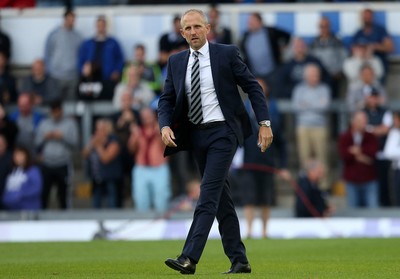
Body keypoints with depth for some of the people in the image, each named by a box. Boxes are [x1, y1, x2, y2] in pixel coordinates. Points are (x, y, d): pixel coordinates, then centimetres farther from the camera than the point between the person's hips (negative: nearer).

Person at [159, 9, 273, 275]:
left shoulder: (227, 54, -5)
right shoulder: (176, 62, 8)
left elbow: (253, 87, -2)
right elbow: (167, 100, 8)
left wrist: (265, 123, -8)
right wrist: (166, 126, -11)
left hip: (222, 132, -6)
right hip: (196, 134, 6)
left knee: (209, 194, -15)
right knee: (221, 198, 10)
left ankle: (189, 258, -23)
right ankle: (239, 260, 16)